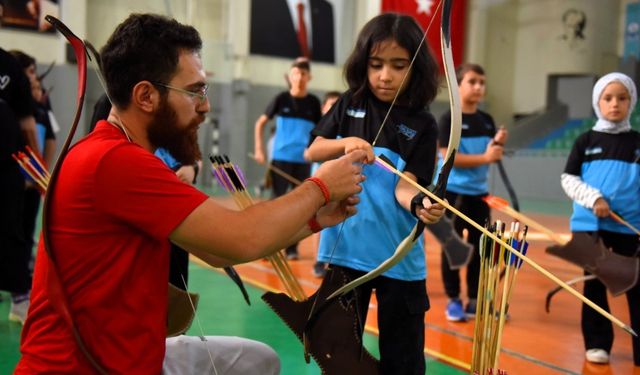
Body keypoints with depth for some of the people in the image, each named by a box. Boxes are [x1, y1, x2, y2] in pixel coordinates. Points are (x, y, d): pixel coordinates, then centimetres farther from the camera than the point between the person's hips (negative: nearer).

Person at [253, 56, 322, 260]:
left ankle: (292, 247, 16)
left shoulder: (313, 102, 1)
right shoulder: (281, 99, -1)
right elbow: (260, 123, 7)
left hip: (303, 160, 2)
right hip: (280, 158, -1)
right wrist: (259, 149, 1)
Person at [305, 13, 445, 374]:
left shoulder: (422, 124, -7)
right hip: (345, 246, 2)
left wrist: (419, 204, -38)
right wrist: (345, 144, -17)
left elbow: (404, 185, -15)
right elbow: (313, 151, 3)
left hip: (398, 254, -2)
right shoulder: (349, 105, 2)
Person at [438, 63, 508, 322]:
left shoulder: (486, 120, 8)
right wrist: (484, 157, -26)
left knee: (480, 247, 9)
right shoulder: (449, 119, -10)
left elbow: (492, 157, 11)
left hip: (480, 192, 6)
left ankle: (474, 300, 18)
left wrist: (498, 144, -10)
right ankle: (453, 300, 12)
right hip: (453, 192, -6)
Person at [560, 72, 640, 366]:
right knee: (594, 284, 8)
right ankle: (597, 344, 20)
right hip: (589, 224, 0)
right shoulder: (586, 140, 4)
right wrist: (593, 199, -14)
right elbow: (568, 179, 3)